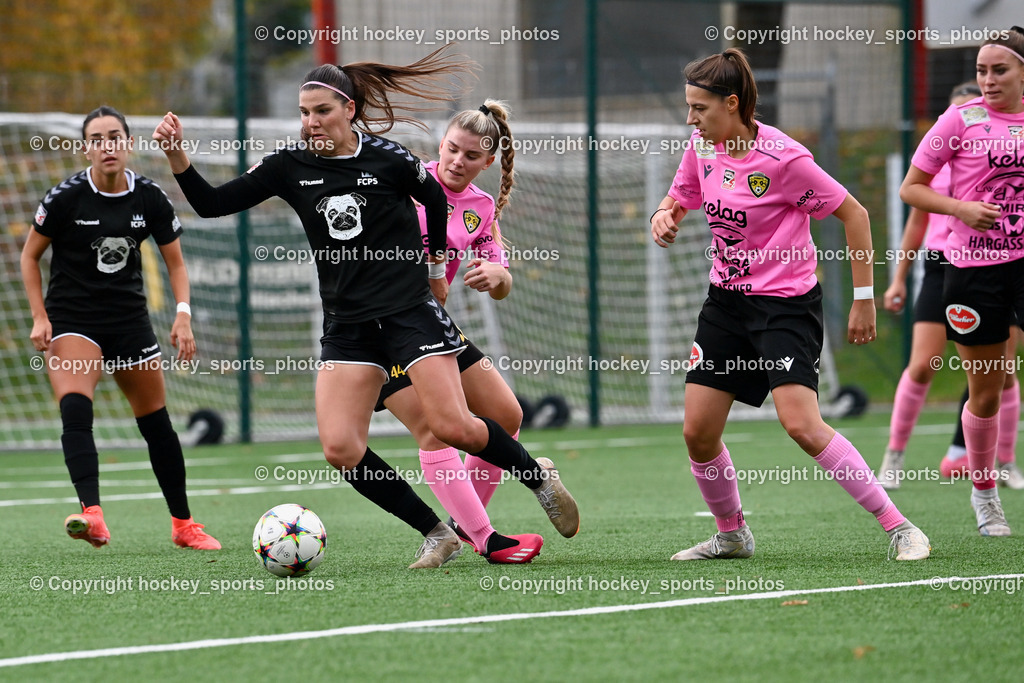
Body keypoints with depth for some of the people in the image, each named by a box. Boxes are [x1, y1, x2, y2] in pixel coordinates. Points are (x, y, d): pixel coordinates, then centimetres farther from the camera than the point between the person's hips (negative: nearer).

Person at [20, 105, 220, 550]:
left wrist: (183, 314, -9)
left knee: (156, 423, 8)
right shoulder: (67, 197, -12)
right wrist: (39, 317, -10)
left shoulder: (149, 198, -4)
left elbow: (175, 263, 6)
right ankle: (92, 514, -40)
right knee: (75, 410, -27)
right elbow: (30, 255, -1)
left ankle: (183, 524, 24)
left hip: (130, 318, 3)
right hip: (72, 318, -3)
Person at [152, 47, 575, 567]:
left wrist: (435, 261, 19)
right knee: (340, 449, -12)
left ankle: (539, 477, 13)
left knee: (453, 428, -15)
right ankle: (436, 535, 0)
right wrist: (176, 154, -14)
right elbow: (212, 204, 0)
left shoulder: (387, 158, -7)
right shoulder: (291, 166, 1)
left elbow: (435, 200, 12)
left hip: (411, 311, -4)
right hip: (347, 325, 4)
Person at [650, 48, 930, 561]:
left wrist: (863, 298, -10)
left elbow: (853, 214, -12)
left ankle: (898, 528, -15)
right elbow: (679, 200, 18)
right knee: (697, 432, 1)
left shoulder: (783, 158, -19)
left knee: (802, 425, -22)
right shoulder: (702, 148, 0)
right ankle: (731, 535, 24)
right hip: (726, 302, 7)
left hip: (786, 303, -7)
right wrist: (664, 218, -7)